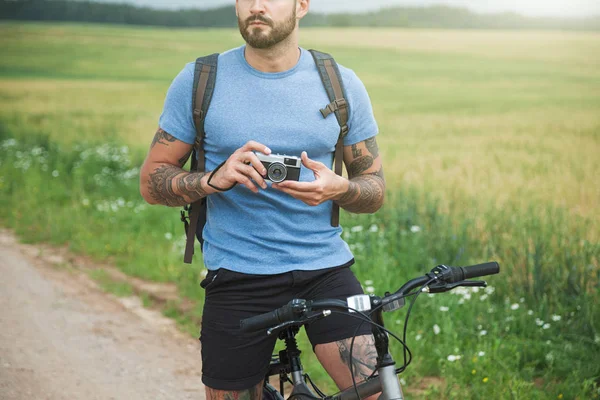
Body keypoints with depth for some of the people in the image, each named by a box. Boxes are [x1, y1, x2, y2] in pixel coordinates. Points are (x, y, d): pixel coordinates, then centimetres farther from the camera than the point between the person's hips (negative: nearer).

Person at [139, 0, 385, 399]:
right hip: (237, 278, 0)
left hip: (325, 268, 1)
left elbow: (375, 187, 8)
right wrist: (215, 179, -18)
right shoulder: (200, 81, -1)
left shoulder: (342, 85, 2)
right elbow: (152, 180, 1)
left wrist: (340, 188, -15)